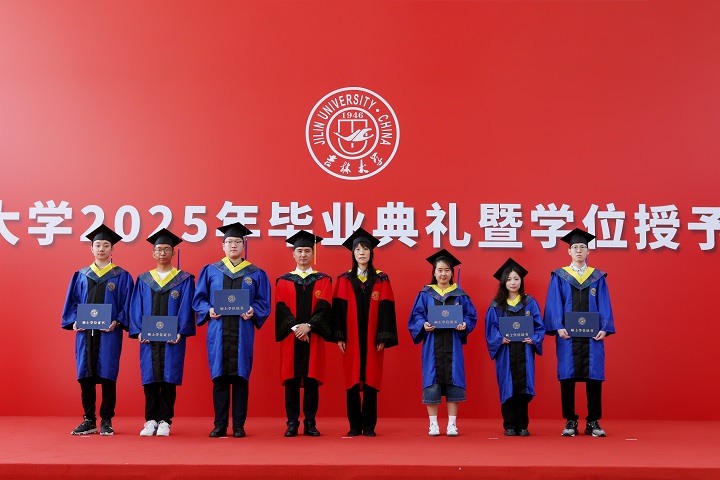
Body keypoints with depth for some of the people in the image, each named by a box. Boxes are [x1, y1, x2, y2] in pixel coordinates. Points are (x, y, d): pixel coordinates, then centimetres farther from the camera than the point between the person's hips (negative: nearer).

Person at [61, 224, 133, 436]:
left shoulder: (121, 276, 5)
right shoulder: (81, 276, 13)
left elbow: (127, 304, 0)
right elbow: (72, 302, 12)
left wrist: (116, 322, -15)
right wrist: (74, 321, -5)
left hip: (109, 333, -3)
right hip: (85, 332, 3)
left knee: (107, 375, -1)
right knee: (85, 375, 3)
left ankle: (106, 421, 7)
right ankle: (89, 420, 11)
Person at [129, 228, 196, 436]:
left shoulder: (184, 280, 5)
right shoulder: (143, 280, 12)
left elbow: (186, 308, -2)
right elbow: (136, 308, 7)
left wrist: (180, 332, -13)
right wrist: (138, 331, -6)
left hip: (172, 338, -2)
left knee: (169, 378, -1)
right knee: (150, 379, 2)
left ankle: (165, 421, 7)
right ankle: (150, 421, 10)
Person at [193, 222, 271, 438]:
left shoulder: (256, 274, 9)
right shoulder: (210, 271, 10)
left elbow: (264, 302, 6)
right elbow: (198, 298, 9)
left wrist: (253, 311, -13)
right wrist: (208, 310, -9)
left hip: (242, 332, 0)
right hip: (218, 331, 1)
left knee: (240, 377, 1)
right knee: (219, 378, 2)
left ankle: (239, 426, 7)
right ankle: (220, 425, 9)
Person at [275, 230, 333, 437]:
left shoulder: (323, 280, 9)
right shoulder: (283, 281, 10)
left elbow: (324, 306, -2)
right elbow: (280, 307, -1)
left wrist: (308, 326, -16)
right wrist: (295, 327, -15)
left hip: (314, 337, 0)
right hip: (290, 336, 0)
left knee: (312, 379, 0)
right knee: (291, 379, 0)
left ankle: (310, 423, 7)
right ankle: (292, 423, 5)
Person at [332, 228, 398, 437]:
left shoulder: (381, 280, 5)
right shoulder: (344, 280, 6)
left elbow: (386, 309, 0)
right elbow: (339, 309, 3)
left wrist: (383, 338, -7)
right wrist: (339, 337, -5)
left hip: (372, 339, 0)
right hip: (351, 339, 0)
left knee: (371, 381, 1)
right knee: (352, 381, 1)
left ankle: (369, 426, 8)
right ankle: (355, 426, 9)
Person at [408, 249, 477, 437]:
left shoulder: (460, 295, 8)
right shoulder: (425, 294, 6)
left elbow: (471, 315, 7)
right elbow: (416, 316, 3)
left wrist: (464, 325, -13)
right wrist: (424, 325, -17)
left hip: (452, 346, 1)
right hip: (432, 345, -1)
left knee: (453, 382, 0)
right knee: (432, 384, -2)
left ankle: (452, 424, 9)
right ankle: (433, 424, 8)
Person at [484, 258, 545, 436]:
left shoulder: (530, 303, 7)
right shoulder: (496, 305, 6)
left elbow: (539, 326, 4)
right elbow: (490, 328, 2)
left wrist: (533, 339, -13)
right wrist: (500, 339, -16)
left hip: (524, 352, 0)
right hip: (505, 352, 0)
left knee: (523, 387, 0)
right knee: (507, 387, 1)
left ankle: (522, 426, 9)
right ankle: (509, 426, 9)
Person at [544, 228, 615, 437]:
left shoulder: (598, 277, 12)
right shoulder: (559, 276, 8)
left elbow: (604, 305, 6)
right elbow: (554, 304, 0)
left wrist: (604, 328, -7)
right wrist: (558, 327, -13)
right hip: (567, 335, -1)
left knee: (594, 377, -1)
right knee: (567, 377, -2)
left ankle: (593, 422, 7)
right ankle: (570, 422, 6)